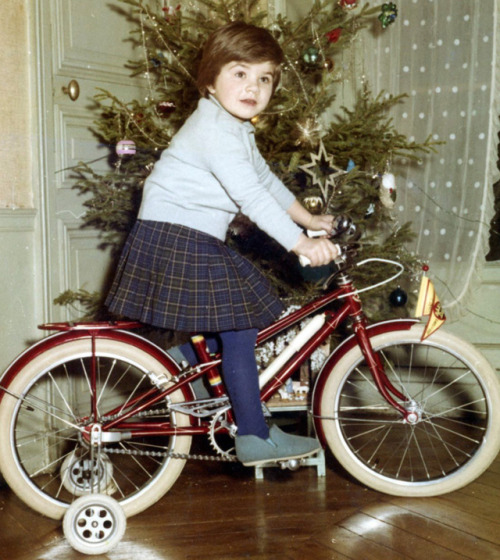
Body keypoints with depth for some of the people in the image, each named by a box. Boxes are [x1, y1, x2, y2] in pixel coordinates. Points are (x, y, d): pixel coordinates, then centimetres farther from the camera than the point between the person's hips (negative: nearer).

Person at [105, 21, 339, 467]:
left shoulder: (236, 127, 16)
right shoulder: (216, 130, -19)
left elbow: (265, 179, 23)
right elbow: (253, 197, -26)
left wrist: (309, 219, 22)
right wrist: (301, 244, -26)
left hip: (197, 241, 11)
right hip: (174, 241, -10)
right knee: (238, 330, -8)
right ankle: (255, 439, 0)